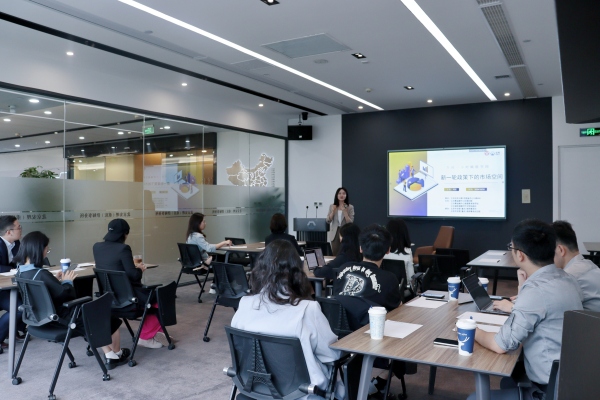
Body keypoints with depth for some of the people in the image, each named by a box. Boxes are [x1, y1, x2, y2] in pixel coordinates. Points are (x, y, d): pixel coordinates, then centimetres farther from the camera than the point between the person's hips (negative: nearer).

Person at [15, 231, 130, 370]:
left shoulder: (21, 272, -3)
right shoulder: (41, 274, -32)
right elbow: (68, 295, -25)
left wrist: (56, 280, 2)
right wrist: (67, 281, -9)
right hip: (64, 318, -9)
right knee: (111, 321, 13)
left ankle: (109, 356, 26)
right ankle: (117, 354, 39)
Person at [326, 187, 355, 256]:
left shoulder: (350, 207, -3)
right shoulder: (332, 206, 4)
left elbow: (350, 222, -9)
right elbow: (328, 221, 1)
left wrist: (345, 212, -20)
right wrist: (333, 211, -13)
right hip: (335, 233, 2)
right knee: (334, 254, 4)